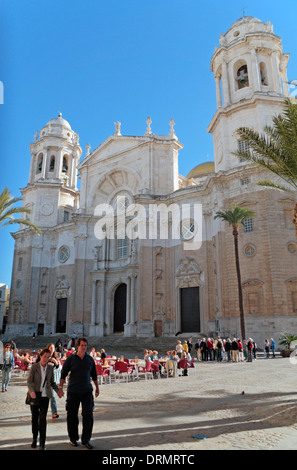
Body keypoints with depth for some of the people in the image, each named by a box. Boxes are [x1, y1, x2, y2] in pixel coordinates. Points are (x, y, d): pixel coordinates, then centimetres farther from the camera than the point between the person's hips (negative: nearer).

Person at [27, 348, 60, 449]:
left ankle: (42, 443, 2)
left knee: (42, 418, -5)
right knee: (34, 417, 9)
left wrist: (58, 390, -5)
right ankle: (34, 438, 29)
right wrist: (31, 391, -25)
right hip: (34, 395, -1)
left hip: (45, 396, 1)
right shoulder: (34, 366, -4)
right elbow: (29, 381, -7)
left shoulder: (50, 368, 5)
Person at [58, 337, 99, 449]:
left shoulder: (90, 359, 5)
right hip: (73, 391, -2)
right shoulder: (71, 359, -3)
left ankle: (86, 440, 11)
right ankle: (73, 438, 26)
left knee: (88, 415, -2)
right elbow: (63, 373, 0)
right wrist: (60, 387, -8)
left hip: (87, 391, 2)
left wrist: (97, 387, 20)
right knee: (72, 415, 7)